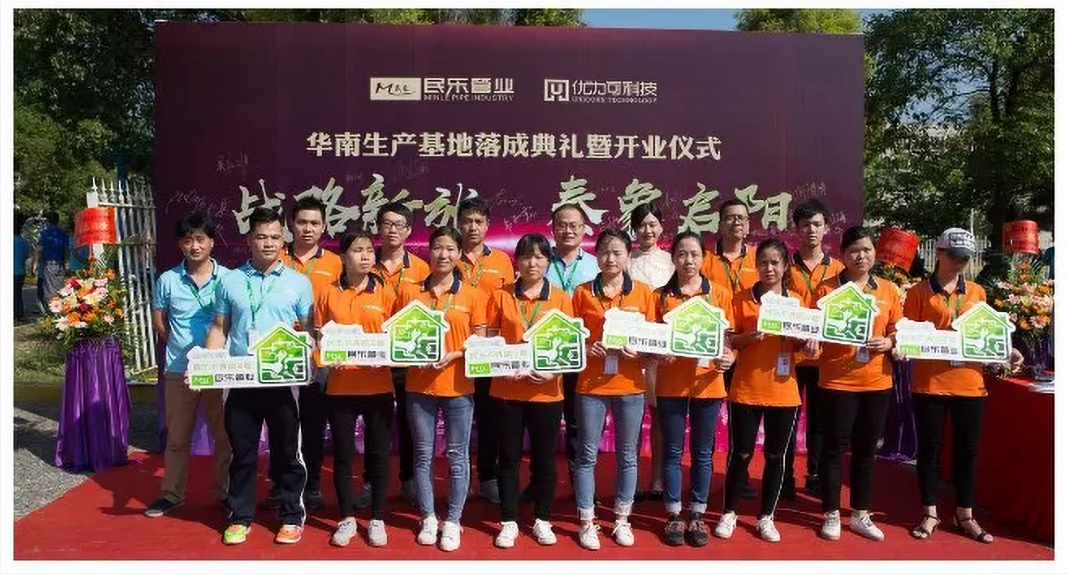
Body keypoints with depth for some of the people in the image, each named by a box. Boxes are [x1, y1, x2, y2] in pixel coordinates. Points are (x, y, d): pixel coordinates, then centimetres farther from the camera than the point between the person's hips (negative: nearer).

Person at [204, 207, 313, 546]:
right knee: (242, 452, 11)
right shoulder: (230, 281, 5)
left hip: (283, 382, -1)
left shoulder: (299, 283, 2)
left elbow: (309, 331, 2)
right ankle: (241, 517, 25)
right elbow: (220, 329, 9)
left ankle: (292, 517, 21)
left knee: (286, 452, 8)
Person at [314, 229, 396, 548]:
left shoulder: (385, 293, 2)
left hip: (378, 385, 0)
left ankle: (377, 519, 21)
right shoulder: (328, 294, 2)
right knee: (343, 454, 9)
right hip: (340, 385, 0)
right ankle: (347, 519, 24)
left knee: (379, 454, 7)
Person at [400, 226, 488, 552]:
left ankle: (453, 521, 19)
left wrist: (452, 355, -15)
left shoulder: (473, 295, 1)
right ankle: (428, 518, 24)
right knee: (423, 455, 9)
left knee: (457, 456, 6)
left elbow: (480, 342, 1)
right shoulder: (409, 292, 5)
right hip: (419, 386, 1)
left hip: (458, 387, -1)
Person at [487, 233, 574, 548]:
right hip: (506, 390, 0)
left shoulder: (561, 298, 2)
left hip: (546, 391, 0)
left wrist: (554, 370, -15)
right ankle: (509, 522, 20)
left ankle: (542, 520, 24)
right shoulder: (501, 296, 3)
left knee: (544, 457, 9)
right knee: (509, 457, 8)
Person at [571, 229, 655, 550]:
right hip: (591, 384, -1)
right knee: (587, 454, 5)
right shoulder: (583, 292, 2)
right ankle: (587, 522, 18)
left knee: (627, 455, 10)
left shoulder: (643, 292, 3)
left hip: (630, 384, 1)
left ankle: (622, 520, 25)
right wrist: (586, 349, -14)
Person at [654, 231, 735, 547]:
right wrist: (659, 353, -18)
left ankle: (698, 516, 22)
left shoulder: (720, 294, 3)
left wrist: (729, 358, -16)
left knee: (702, 452, 10)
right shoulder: (661, 296, 2)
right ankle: (674, 516, 19)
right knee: (673, 452, 7)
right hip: (671, 383, 0)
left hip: (708, 383, 0)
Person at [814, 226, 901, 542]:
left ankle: (861, 515, 26)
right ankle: (832, 515, 18)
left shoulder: (888, 290, 7)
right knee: (834, 448, 4)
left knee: (866, 450, 12)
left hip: (877, 382, 3)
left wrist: (888, 343, -8)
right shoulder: (826, 288, -2)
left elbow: (898, 332, 12)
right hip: (837, 381, -3)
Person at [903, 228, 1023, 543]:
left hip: (970, 383, 3)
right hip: (930, 383, -3)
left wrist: (1004, 351, -1)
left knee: (967, 449, 11)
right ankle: (930, 513, 20)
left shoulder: (977, 292, 11)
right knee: (929, 447, 6)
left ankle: (965, 515, 25)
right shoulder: (919, 292, 0)